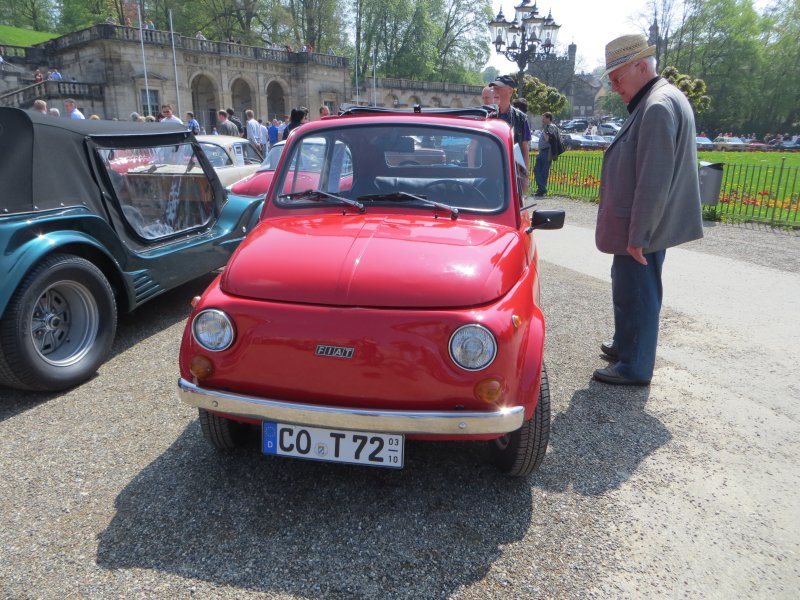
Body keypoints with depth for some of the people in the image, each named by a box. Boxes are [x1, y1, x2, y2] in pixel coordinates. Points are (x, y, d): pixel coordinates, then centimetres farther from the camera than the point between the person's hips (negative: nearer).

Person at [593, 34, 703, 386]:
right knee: (627, 288, 20)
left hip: (642, 229, -10)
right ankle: (624, 346, 36)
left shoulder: (658, 106, -19)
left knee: (637, 294, 0)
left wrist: (637, 235, -22)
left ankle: (635, 368, 12)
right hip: (641, 225, 10)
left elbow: (654, 181, -24)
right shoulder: (660, 100, 14)